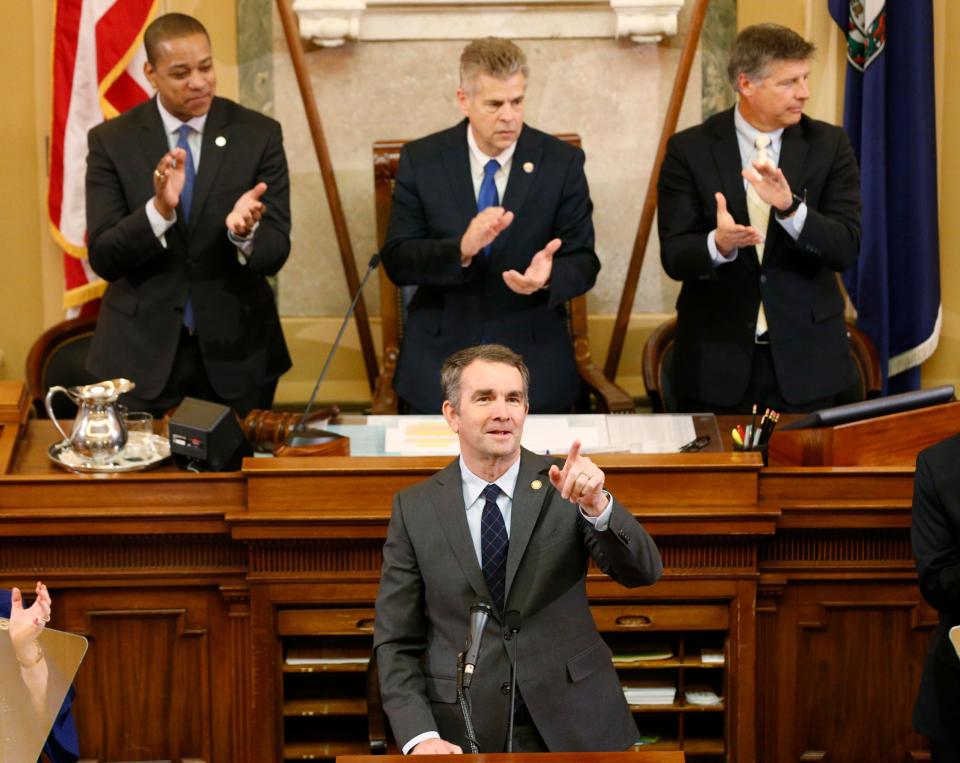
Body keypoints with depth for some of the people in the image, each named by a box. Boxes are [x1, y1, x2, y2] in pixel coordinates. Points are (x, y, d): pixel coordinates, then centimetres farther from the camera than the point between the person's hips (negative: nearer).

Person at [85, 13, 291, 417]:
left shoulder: (259, 134, -3)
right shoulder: (111, 140, -3)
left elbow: (275, 253, -6)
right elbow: (102, 258, -9)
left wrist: (244, 232, -29)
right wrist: (158, 209, -26)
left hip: (235, 351, 1)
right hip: (141, 352, 0)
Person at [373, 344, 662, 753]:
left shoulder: (562, 487, -3)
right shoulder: (414, 508, -1)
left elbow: (644, 571, -14)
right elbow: (395, 643, 0)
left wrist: (596, 505, -32)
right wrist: (420, 736, -14)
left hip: (574, 727, 0)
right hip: (465, 736, 0)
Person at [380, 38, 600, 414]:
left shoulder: (562, 162, -4)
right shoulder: (421, 160, -3)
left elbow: (583, 263, -4)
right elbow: (396, 261, -8)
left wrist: (548, 276, -27)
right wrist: (462, 249, -27)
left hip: (533, 368, 0)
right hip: (439, 364, 0)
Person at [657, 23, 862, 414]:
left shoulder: (829, 145, -1)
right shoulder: (690, 149, -4)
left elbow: (846, 249, -9)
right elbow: (674, 255, -8)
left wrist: (790, 207, -27)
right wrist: (718, 244, -30)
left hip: (804, 356, 1)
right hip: (717, 355, -1)